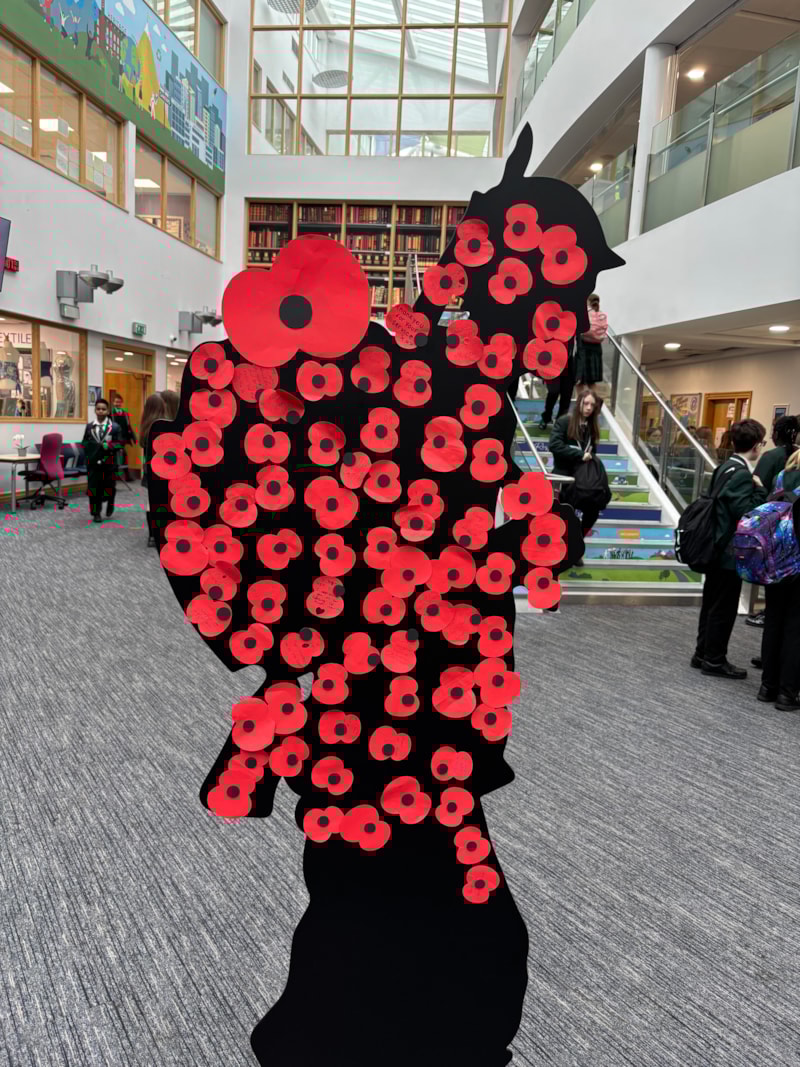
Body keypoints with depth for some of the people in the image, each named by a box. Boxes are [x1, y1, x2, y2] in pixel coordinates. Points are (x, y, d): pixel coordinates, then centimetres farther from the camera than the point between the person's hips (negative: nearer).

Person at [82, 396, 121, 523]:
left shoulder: (114, 427, 0)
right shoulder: (89, 426, 7)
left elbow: (118, 444, -3)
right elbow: (85, 443, 7)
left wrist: (109, 446, -21)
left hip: (108, 462, -1)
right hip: (93, 462, 1)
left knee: (109, 486, 9)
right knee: (94, 488, 2)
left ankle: (110, 505, 38)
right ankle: (96, 513, 12)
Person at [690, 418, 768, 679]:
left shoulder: (725, 467, 8)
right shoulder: (742, 474, -19)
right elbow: (746, 514, -23)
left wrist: (755, 488, 10)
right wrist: (760, 489, -14)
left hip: (717, 548, 9)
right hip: (731, 552, -9)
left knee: (712, 604, 17)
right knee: (723, 608, 2)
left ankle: (703, 653, 27)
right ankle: (714, 660, 13)